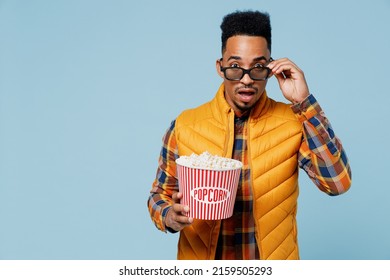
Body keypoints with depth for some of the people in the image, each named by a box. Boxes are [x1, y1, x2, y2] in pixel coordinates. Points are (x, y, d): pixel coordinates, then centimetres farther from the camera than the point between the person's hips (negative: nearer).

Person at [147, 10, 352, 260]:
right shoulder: (185, 126, -10)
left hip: (274, 259, 0)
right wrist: (170, 216, -23)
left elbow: (338, 182, -22)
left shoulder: (294, 121, -11)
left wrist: (303, 102, -25)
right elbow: (160, 194, -1)